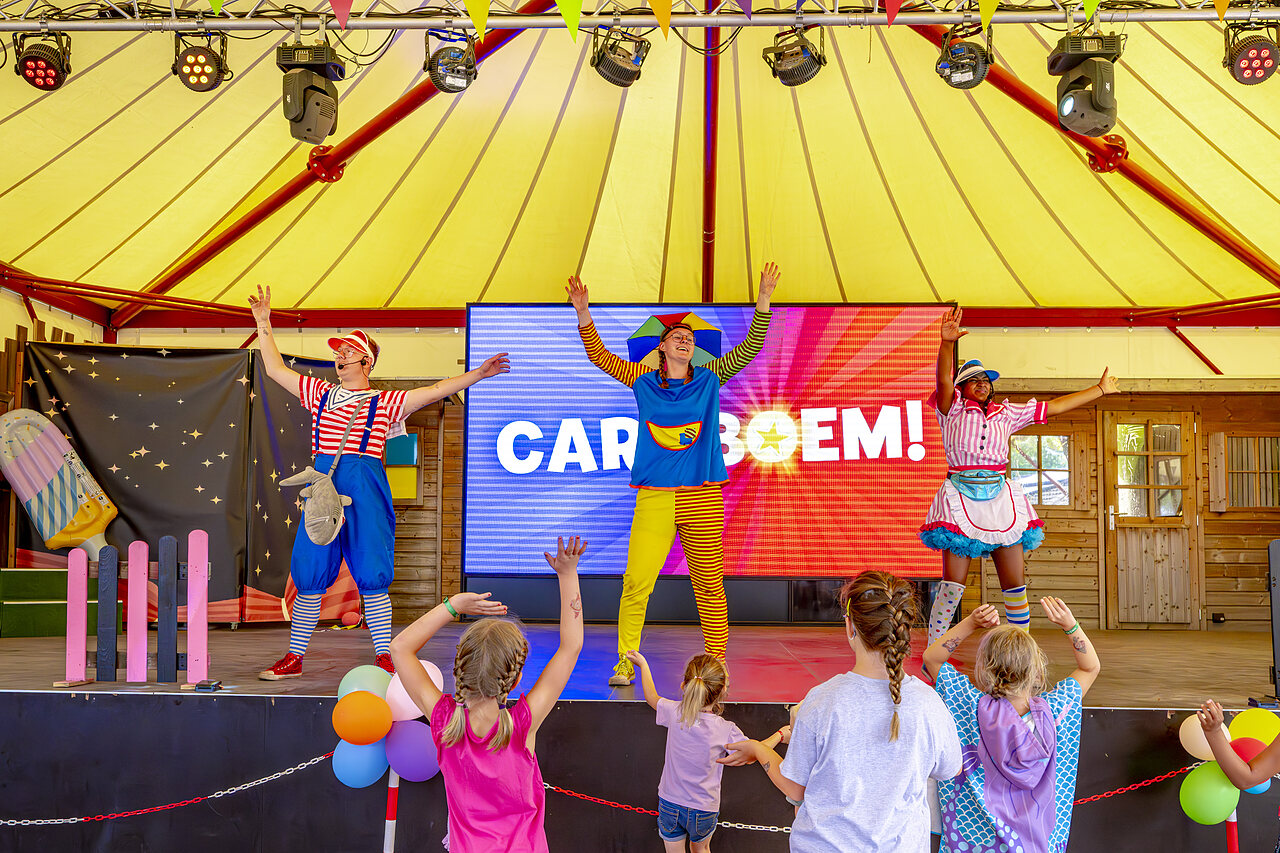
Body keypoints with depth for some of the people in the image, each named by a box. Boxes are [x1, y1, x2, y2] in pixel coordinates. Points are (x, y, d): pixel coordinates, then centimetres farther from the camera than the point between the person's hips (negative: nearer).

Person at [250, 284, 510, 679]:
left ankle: (384, 657, 6)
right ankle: (294, 657, 15)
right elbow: (275, 369, 24)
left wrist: (478, 373, -6)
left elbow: (435, 390, 3)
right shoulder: (320, 393, 18)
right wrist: (264, 324, 21)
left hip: (366, 487, -3)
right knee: (308, 570, 4)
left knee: (372, 573, -3)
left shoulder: (385, 402, 9)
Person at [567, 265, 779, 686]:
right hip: (654, 497, 0)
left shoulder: (708, 380, 11)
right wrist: (583, 312, 1)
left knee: (709, 585, 4)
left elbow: (749, 348, 7)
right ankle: (625, 664, 6)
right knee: (636, 584, -7)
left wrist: (763, 300, -3)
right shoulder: (644, 381, 11)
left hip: (703, 497, 1)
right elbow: (599, 355, 12)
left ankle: (717, 664, 16)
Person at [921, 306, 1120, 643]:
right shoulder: (953, 410, 5)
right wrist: (947, 343, -32)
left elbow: (1052, 407, 23)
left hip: (1000, 498, 5)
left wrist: (1100, 390, 27)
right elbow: (943, 379, -14)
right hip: (961, 496, -4)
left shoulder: (1005, 413, 18)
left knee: (1015, 583, 5)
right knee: (954, 582, -8)